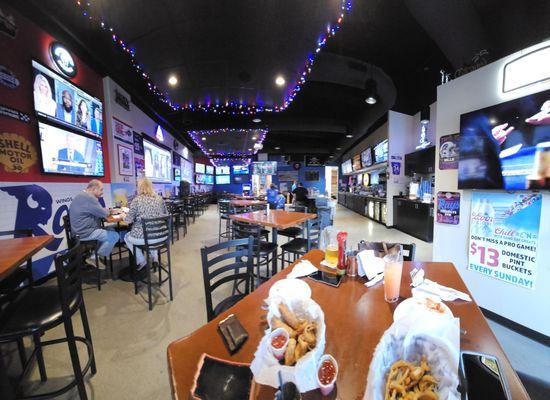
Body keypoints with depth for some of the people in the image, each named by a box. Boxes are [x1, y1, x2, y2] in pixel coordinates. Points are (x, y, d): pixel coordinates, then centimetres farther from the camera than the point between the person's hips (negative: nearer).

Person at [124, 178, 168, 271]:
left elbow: (129, 220, -4)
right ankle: (154, 257, 35)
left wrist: (123, 217, 18)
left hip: (144, 237, -3)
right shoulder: (160, 198, 3)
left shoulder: (137, 200, -7)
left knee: (127, 237, 30)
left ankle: (141, 260, 27)